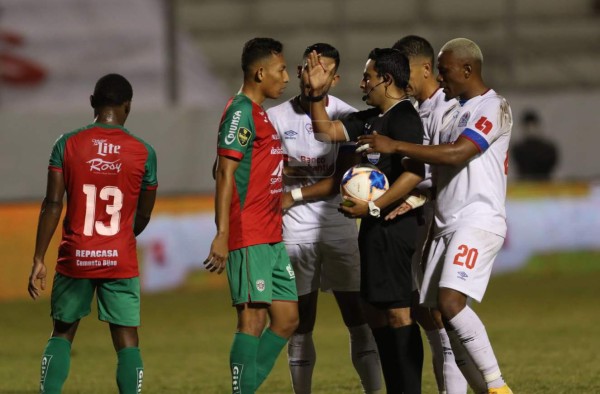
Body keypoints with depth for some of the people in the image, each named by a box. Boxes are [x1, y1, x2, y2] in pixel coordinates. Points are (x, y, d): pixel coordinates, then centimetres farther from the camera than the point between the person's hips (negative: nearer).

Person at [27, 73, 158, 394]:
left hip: (76, 259, 1)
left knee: (62, 334, 15)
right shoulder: (142, 152, -2)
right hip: (120, 260, -1)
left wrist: (39, 260, -5)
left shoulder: (67, 145, -3)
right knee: (127, 340, 3)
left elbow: (52, 205, -8)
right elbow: (143, 216, 7)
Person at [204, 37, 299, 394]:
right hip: (249, 237, -10)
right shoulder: (241, 111, -10)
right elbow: (226, 173, -17)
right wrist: (222, 235, -22)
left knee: (287, 318, 9)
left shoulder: (260, 113, 19)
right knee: (254, 318, -10)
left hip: (271, 239, 10)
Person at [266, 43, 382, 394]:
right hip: (294, 232, 0)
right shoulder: (275, 118, 1)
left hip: (339, 229, 0)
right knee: (300, 324, 4)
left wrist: (293, 196, -13)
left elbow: (338, 182, -8)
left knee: (359, 318, -2)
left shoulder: (347, 117, -3)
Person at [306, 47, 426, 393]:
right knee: (380, 314, 12)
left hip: (392, 224, -10)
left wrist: (374, 207, -24)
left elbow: (415, 172, -23)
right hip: (377, 227, 10)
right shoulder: (370, 118, 17)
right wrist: (317, 94, 7)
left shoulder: (404, 118, -13)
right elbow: (328, 131, 20)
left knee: (397, 312, -11)